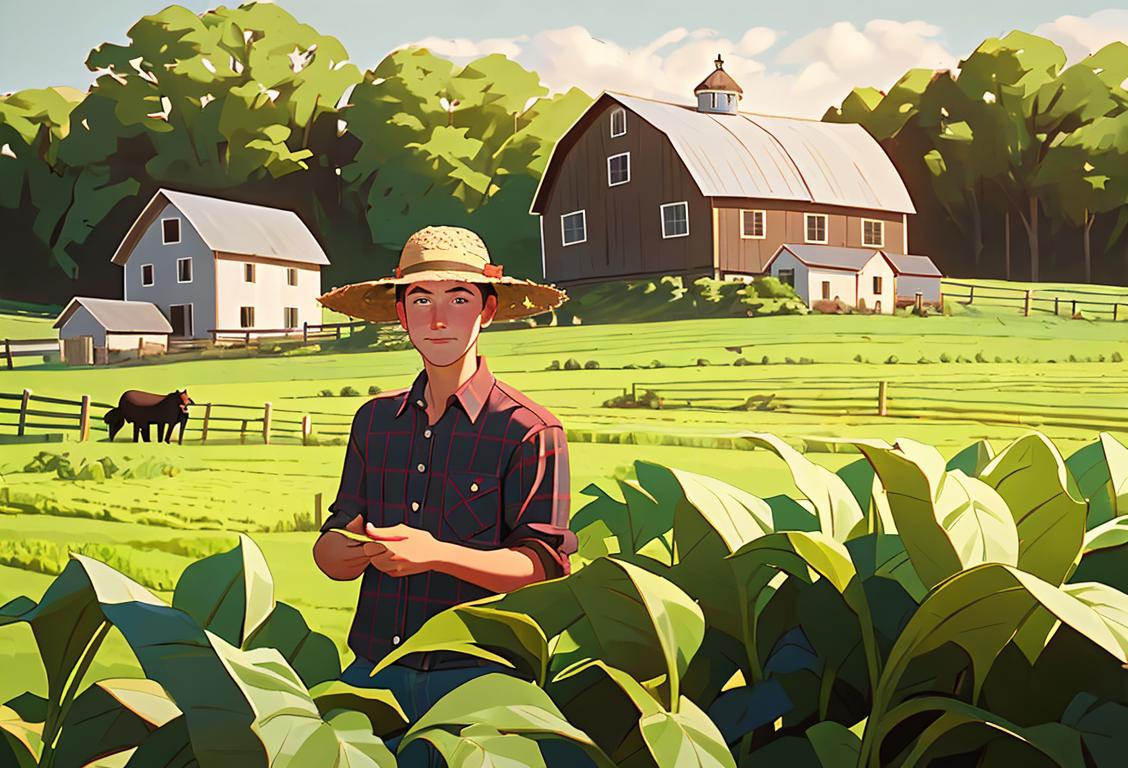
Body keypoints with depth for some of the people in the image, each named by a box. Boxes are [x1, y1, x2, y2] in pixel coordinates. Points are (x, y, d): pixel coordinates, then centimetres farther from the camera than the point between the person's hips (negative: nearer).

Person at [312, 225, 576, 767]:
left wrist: (438, 554, -24)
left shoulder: (529, 432, -3)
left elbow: (544, 566, -10)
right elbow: (330, 554, 12)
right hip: (373, 670, 4)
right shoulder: (375, 420, 13)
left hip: (476, 675, -4)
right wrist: (347, 549, -12)